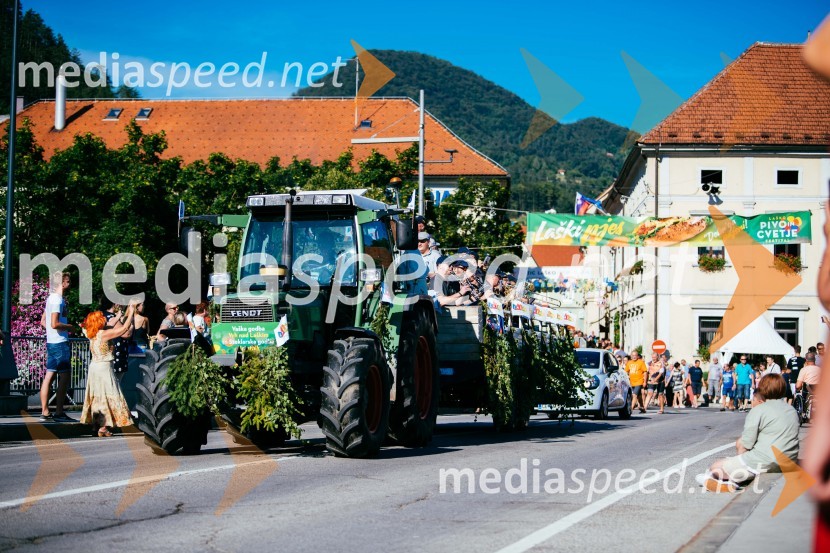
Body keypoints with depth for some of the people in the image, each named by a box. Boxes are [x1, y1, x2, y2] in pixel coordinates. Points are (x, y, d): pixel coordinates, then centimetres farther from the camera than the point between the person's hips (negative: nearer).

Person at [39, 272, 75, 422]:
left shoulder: (51, 298, 15)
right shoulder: (58, 300, -15)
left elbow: (43, 321, 22)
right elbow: (54, 324, -23)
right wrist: (69, 327, -9)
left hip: (51, 342, 10)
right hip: (60, 342, -10)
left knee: (49, 376, 8)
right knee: (64, 377, -5)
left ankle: (45, 412, 10)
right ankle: (59, 413, -4)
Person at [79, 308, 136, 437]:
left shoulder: (93, 334, 8)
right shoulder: (104, 334, -16)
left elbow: (116, 329, 18)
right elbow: (125, 328, -15)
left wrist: (126, 314, 20)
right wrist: (131, 312, -4)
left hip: (94, 367, 8)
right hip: (104, 368, -8)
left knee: (97, 397, 15)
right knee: (107, 397, -4)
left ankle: (97, 425, 20)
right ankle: (103, 427, -8)